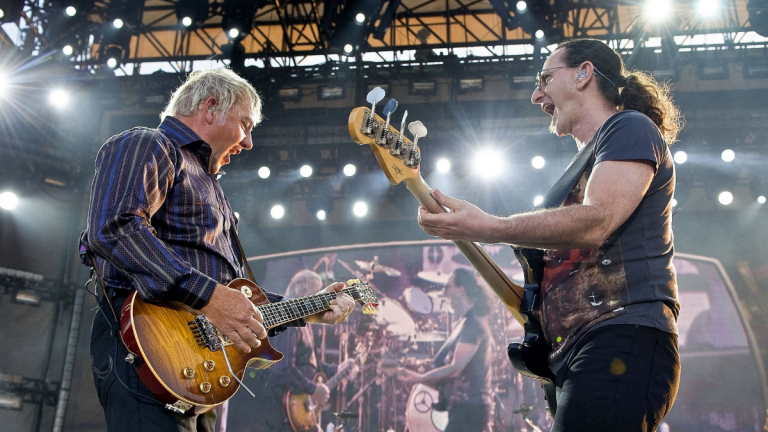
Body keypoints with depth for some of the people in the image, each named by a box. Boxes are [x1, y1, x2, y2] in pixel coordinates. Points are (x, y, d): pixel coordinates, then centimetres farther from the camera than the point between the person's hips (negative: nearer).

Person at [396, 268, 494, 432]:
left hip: (468, 409, -10)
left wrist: (418, 377, -15)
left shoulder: (473, 325, -13)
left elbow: (456, 368, -21)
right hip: (463, 408, 10)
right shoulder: (463, 324, 18)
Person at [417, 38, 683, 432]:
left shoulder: (631, 128, 1)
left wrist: (486, 228, -18)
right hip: (575, 355, 10)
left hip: (623, 344, -10)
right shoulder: (586, 163, 29)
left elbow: (594, 223, -17)